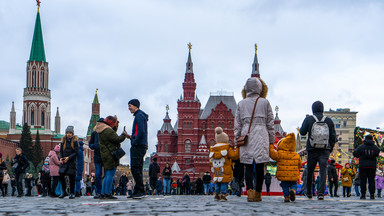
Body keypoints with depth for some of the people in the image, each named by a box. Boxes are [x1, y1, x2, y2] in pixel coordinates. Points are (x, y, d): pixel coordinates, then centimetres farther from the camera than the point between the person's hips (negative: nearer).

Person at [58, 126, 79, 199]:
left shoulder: (75, 141, -2)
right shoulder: (63, 141, 9)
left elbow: (76, 152, -6)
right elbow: (61, 151, 10)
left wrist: (68, 157, -17)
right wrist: (60, 158, -9)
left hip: (72, 161, -3)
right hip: (64, 161, 3)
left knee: (72, 177, -3)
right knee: (61, 175, -7)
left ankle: (72, 193, 9)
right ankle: (64, 192, 7)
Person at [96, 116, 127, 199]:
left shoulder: (102, 130, 17)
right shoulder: (108, 130, -15)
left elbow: (113, 134, 31)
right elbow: (117, 139, -16)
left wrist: (116, 125, 31)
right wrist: (124, 135, 1)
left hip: (105, 155, 10)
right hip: (110, 155, -10)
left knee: (107, 175, 14)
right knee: (110, 174, -10)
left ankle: (103, 193, 15)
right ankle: (107, 193, -12)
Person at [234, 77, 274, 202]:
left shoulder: (241, 104, 8)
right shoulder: (265, 103, 5)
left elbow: (237, 125, 10)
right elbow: (270, 124, 8)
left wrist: (236, 141, 16)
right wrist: (271, 140, 15)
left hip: (246, 137, 1)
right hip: (261, 137, -1)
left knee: (248, 167, 1)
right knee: (260, 167, 5)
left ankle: (250, 191, -16)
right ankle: (258, 194, 8)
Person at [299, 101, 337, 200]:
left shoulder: (308, 119, -2)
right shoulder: (329, 120, 3)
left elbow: (302, 132, 2)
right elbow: (333, 136, 3)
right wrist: (330, 149, 14)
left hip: (312, 150, 0)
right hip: (325, 151, 0)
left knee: (309, 172, 13)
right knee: (323, 171, -4)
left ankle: (309, 193, 23)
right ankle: (321, 193, -18)